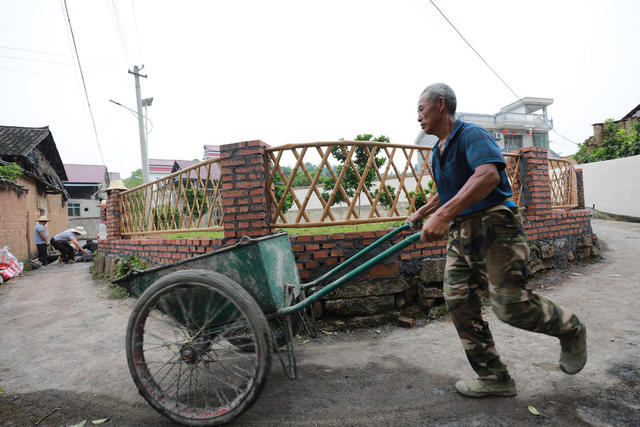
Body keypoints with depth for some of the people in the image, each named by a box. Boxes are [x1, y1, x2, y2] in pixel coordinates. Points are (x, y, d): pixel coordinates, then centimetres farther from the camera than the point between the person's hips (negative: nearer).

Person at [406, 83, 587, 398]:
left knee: (510, 304, -9)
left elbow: (489, 175, -32)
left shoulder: (471, 135, -12)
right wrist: (420, 213, 28)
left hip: (494, 224, -9)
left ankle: (570, 330, 24)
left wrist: (443, 215, -39)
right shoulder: (438, 150, 18)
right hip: (461, 232, 9)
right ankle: (493, 378, 14)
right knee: (458, 301, 2)